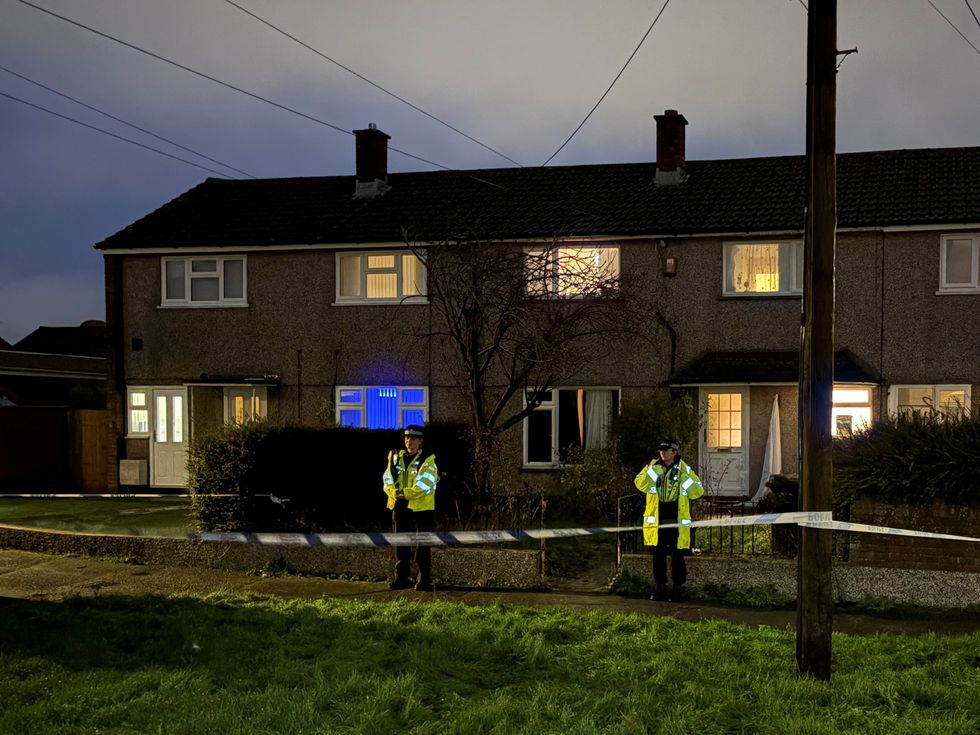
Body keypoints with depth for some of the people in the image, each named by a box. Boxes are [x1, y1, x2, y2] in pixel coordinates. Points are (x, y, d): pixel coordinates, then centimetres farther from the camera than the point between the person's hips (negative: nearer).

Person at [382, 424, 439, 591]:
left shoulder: (427, 460, -5)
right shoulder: (396, 457, 11)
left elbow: (426, 484, -16)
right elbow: (388, 479, 5)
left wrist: (406, 493, -22)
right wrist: (394, 493, -14)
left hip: (422, 508, -5)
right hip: (400, 507, 5)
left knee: (423, 546, 0)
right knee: (401, 544, 9)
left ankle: (425, 580, 5)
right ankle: (402, 578, 17)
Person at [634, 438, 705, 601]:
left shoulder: (684, 469, 2)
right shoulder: (652, 467, 5)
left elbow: (698, 492, -3)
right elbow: (640, 484, -12)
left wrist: (684, 478, -15)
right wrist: (655, 469, -20)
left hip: (677, 522, -2)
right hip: (656, 521, 2)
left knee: (677, 556, 3)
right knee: (658, 556, 8)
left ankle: (678, 588, 14)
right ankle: (660, 588, 18)